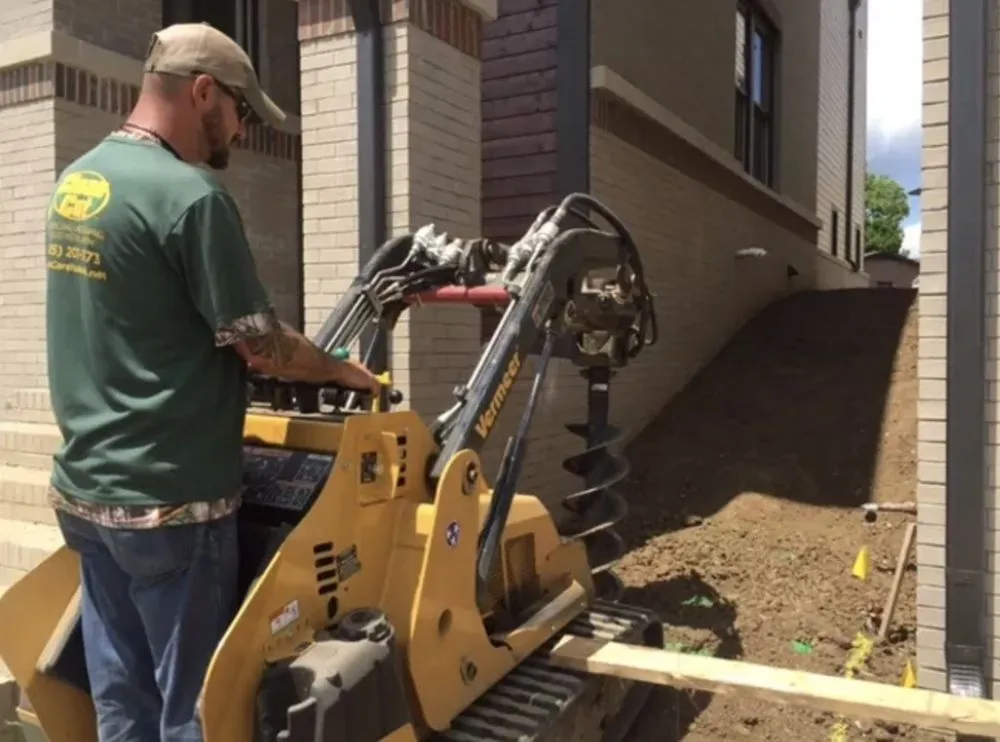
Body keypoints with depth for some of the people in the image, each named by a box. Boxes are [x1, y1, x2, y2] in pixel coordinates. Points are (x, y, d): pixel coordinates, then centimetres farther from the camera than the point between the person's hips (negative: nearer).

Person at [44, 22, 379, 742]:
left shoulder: (74, 181, 9)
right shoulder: (190, 194, -17)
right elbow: (263, 347, -14)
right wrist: (343, 371, 5)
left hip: (85, 490, 8)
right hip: (169, 501, -8)